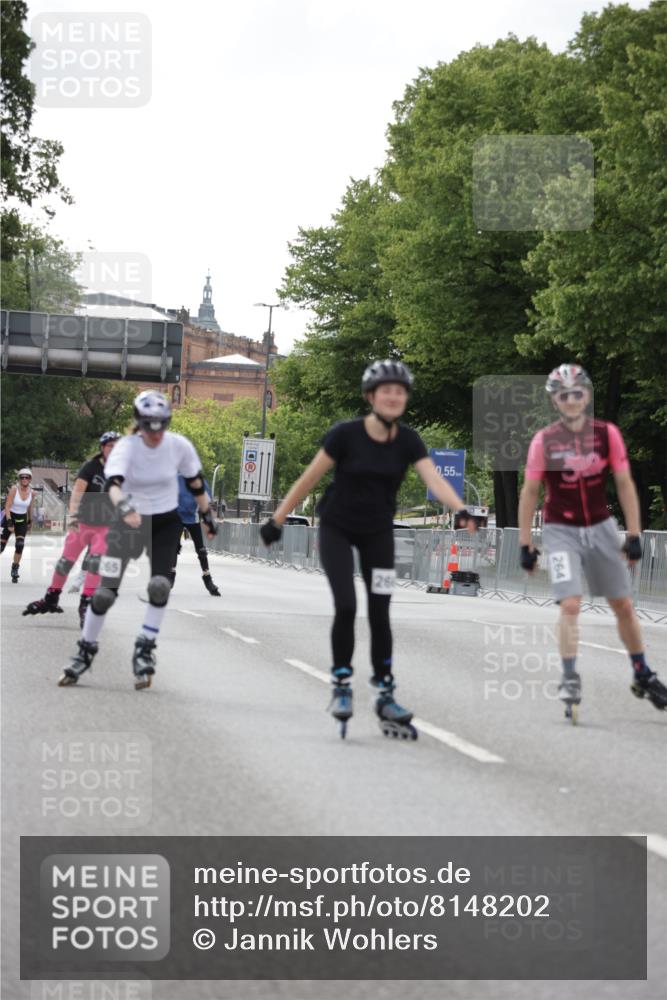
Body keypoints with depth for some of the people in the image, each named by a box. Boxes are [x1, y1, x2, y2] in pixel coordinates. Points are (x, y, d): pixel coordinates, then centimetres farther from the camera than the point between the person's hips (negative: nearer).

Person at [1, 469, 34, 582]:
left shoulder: (31, 493, -3)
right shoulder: (14, 489, -16)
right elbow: (7, 507, -18)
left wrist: (30, 521, 19)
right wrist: (9, 522, -25)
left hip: (22, 520, 3)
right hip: (10, 517, -3)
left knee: (20, 545, -11)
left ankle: (14, 570, 2)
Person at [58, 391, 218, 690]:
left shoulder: (179, 446, -14)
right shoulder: (126, 448, -22)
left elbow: (194, 481, 4)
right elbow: (112, 482, -40)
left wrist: (207, 514, 11)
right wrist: (123, 505, -59)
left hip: (166, 522, 1)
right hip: (128, 521, -1)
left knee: (160, 586, -18)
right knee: (105, 592, -3)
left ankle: (145, 650, -3)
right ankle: (85, 650, 17)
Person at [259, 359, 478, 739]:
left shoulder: (408, 441, -10)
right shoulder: (346, 434, -18)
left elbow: (434, 479, -24)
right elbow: (310, 478, -11)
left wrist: (462, 509, -43)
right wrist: (277, 520, -8)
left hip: (378, 533, 3)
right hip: (338, 529, -3)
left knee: (380, 613, 1)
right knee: (346, 606, -14)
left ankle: (385, 696, 10)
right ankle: (341, 686, 3)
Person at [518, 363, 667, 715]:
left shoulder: (607, 433, -7)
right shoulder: (544, 440, -10)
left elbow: (624, 484, -2)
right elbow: (530, 492, -4)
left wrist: (634, 535, -5)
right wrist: (525, 544, -4)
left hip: (601, 527, 2)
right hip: (561, 531, -2)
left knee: (623, 604, 10)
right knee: (570, 604, -16)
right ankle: (570, 679, -9)